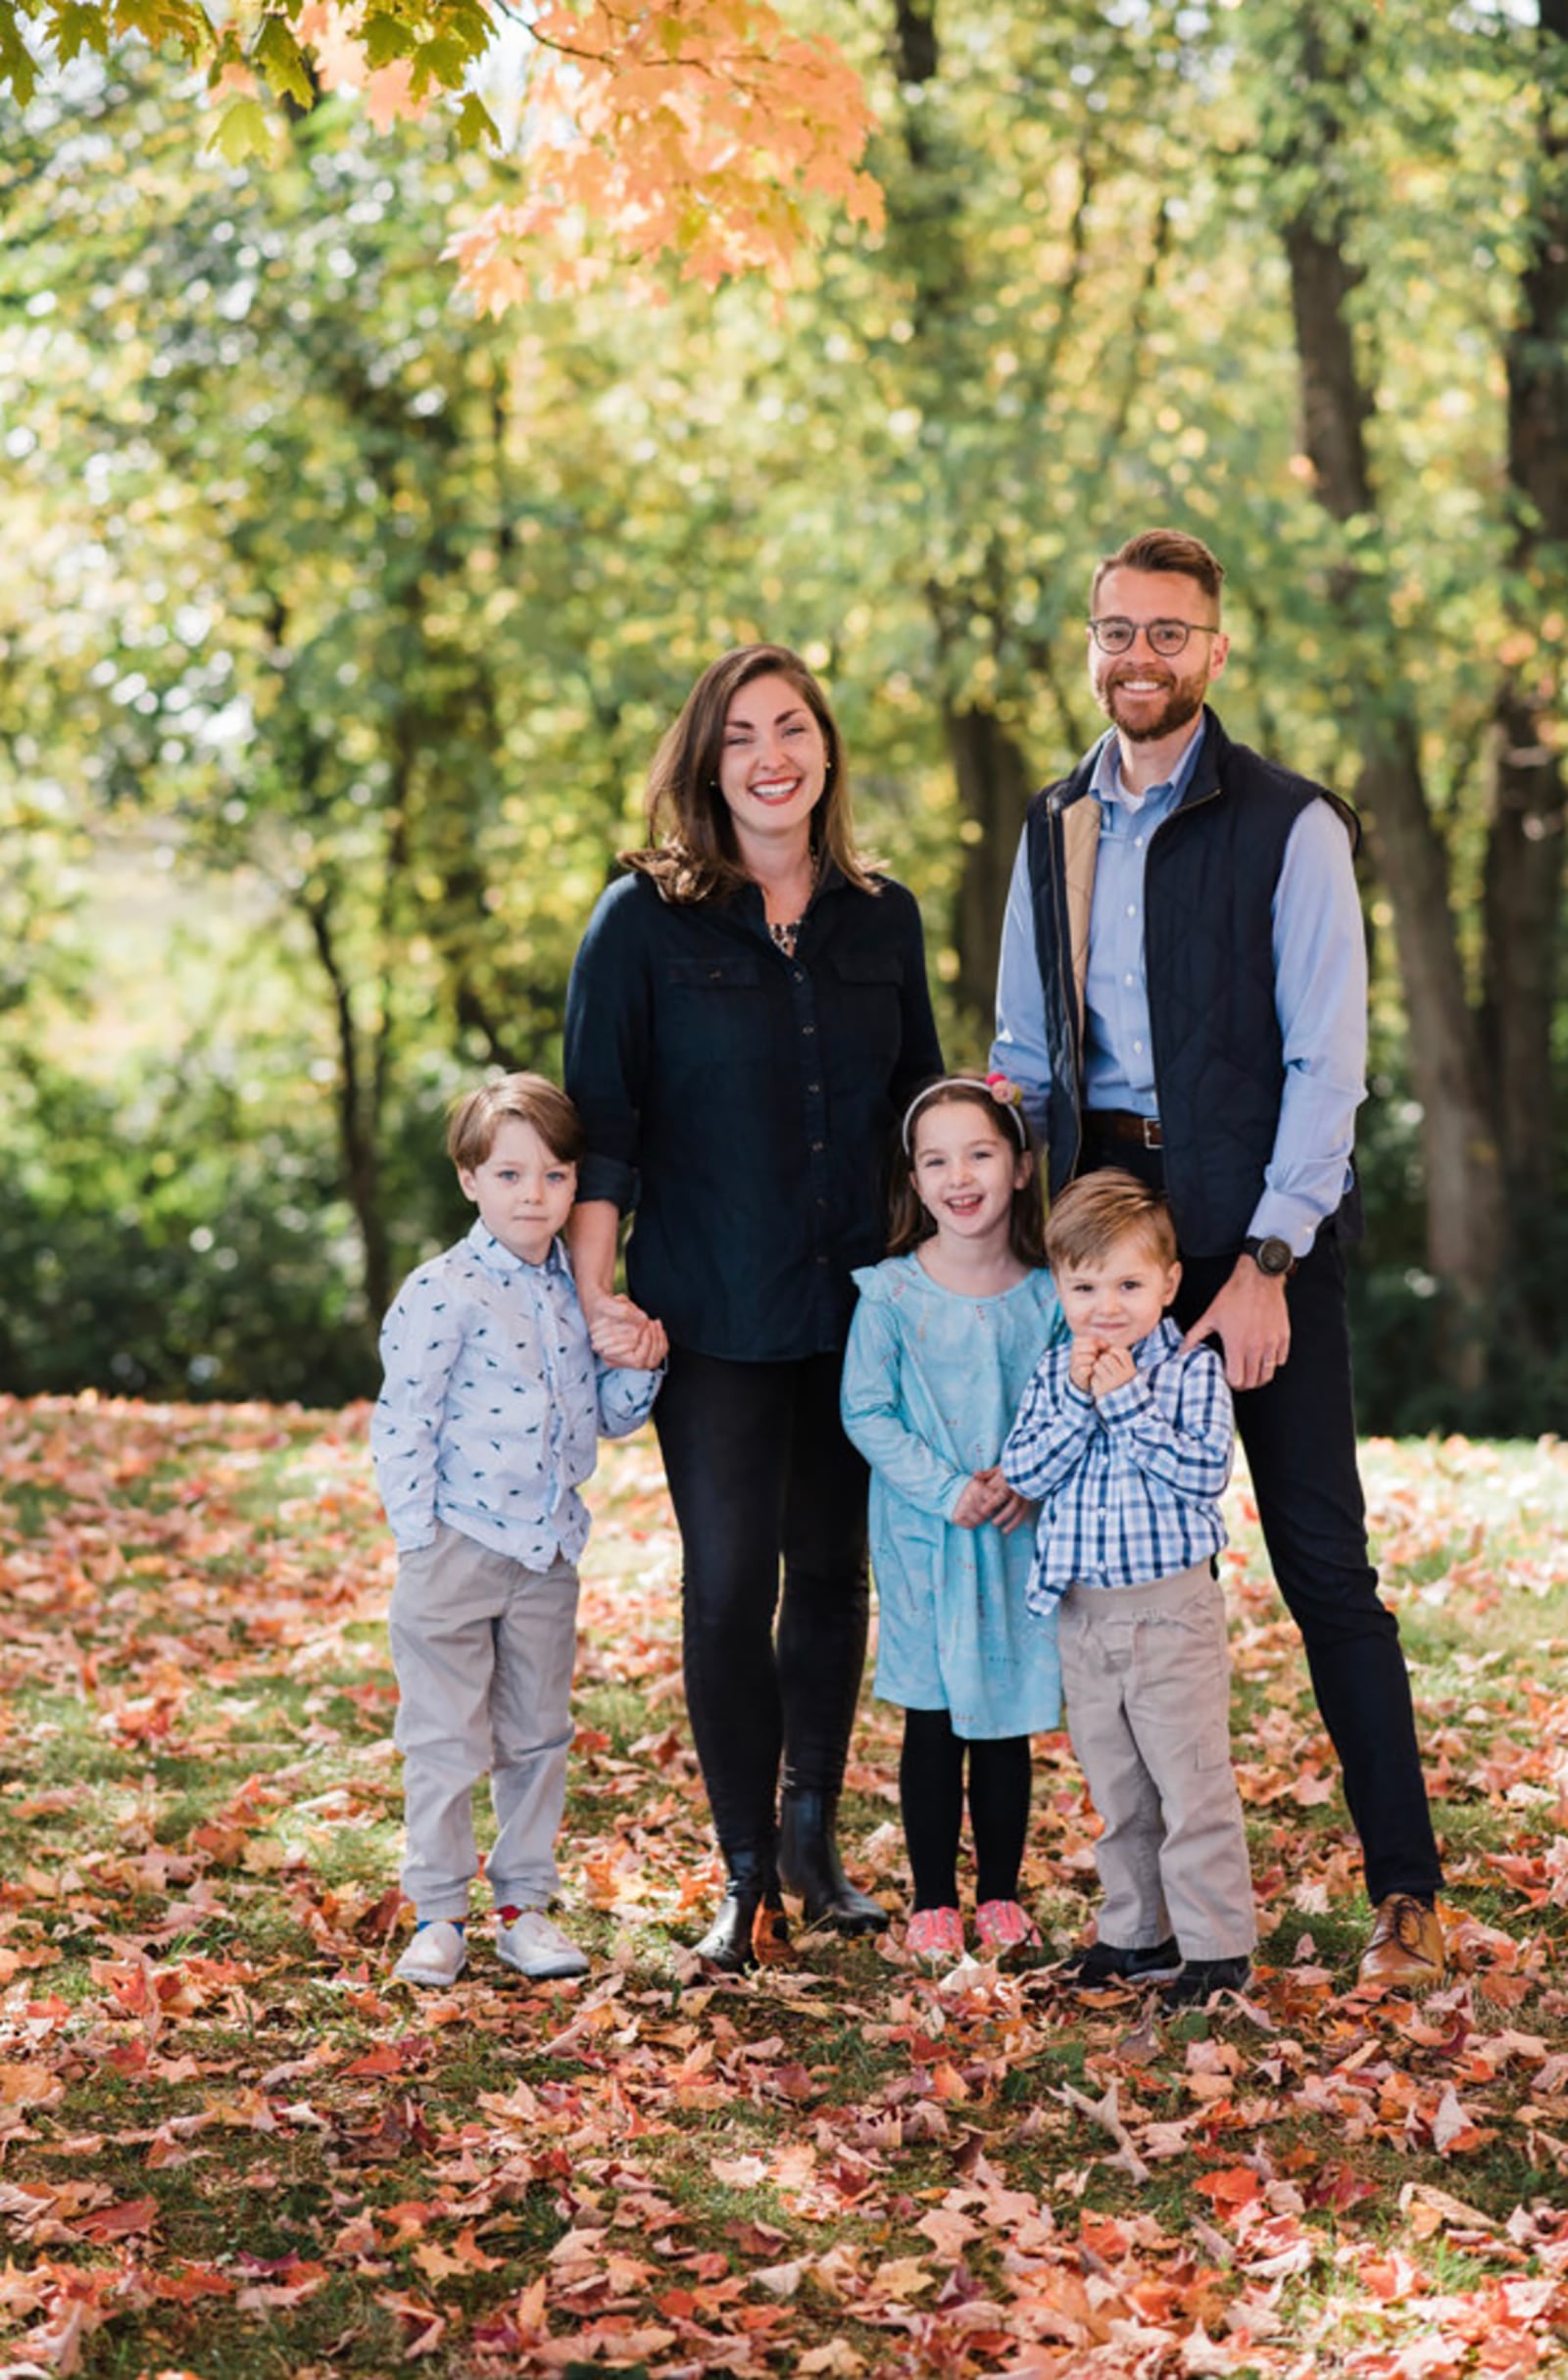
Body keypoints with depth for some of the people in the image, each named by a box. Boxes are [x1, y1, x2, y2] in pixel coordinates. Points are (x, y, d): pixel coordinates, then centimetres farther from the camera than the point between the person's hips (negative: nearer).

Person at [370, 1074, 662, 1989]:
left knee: (539, 1736, 13)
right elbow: (401, 1425, -11)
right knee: (446, 1743, 2)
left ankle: (524, 1904, 24)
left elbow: (611, 1415, 15)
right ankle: (440, 1914, 13)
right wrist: (420, 1538, -13)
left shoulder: (580, 1292, 6)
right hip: (459, 1550, -5)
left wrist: (638, 1366, -5)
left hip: (549, 1553, 6)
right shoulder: (442, 1294, -13)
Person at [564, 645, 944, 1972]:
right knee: (731, 1585, -3)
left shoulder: (882, 920, 7)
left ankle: (816, 1842, 24)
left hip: (856, 1306, 3)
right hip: (713, 1311, -3)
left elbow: (919, 1107, 16)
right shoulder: (646, 918, -3)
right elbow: (600, 1117, -4)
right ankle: (746, 1877, 10)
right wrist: (595, 1291, -11)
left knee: (833, 1574, 9)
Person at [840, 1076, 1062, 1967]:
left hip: (1020, 1536, 2)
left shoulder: (1048, 1295, -2)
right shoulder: (891, 1294, -8)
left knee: (1008, 1717, 8)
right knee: (933, 1718, 5)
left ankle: (1001, 1895, 22)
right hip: (923, 1536, -1)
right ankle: (934, 1902, 16)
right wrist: (945, 1489, -16)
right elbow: (866, 1411, -6)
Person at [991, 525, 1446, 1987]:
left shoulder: (1290, 827, -5)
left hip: (1256, 1224, -5)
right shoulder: (1055, 828, 12)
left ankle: (1404, 1891, 4)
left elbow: (1327, 1065, -9)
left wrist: (1266, 1263, -16)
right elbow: (1023, 1056, 17)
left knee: (1320, 1555, -4)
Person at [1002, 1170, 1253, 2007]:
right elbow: (1024, 1473, -4)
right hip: (1083, 1615, 5)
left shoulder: (1192, 1370, -7)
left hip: (1172, 1608, -5)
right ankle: (1138, 1935, 26)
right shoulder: (1055, 1374, 5)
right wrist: (1078, 1401, -15)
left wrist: (1127, 1401, -20)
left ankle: (1217, 1944, 5)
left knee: (1192, 1782, -3)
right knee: (1115, 1790, 14)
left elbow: (1205, 1470, -18)